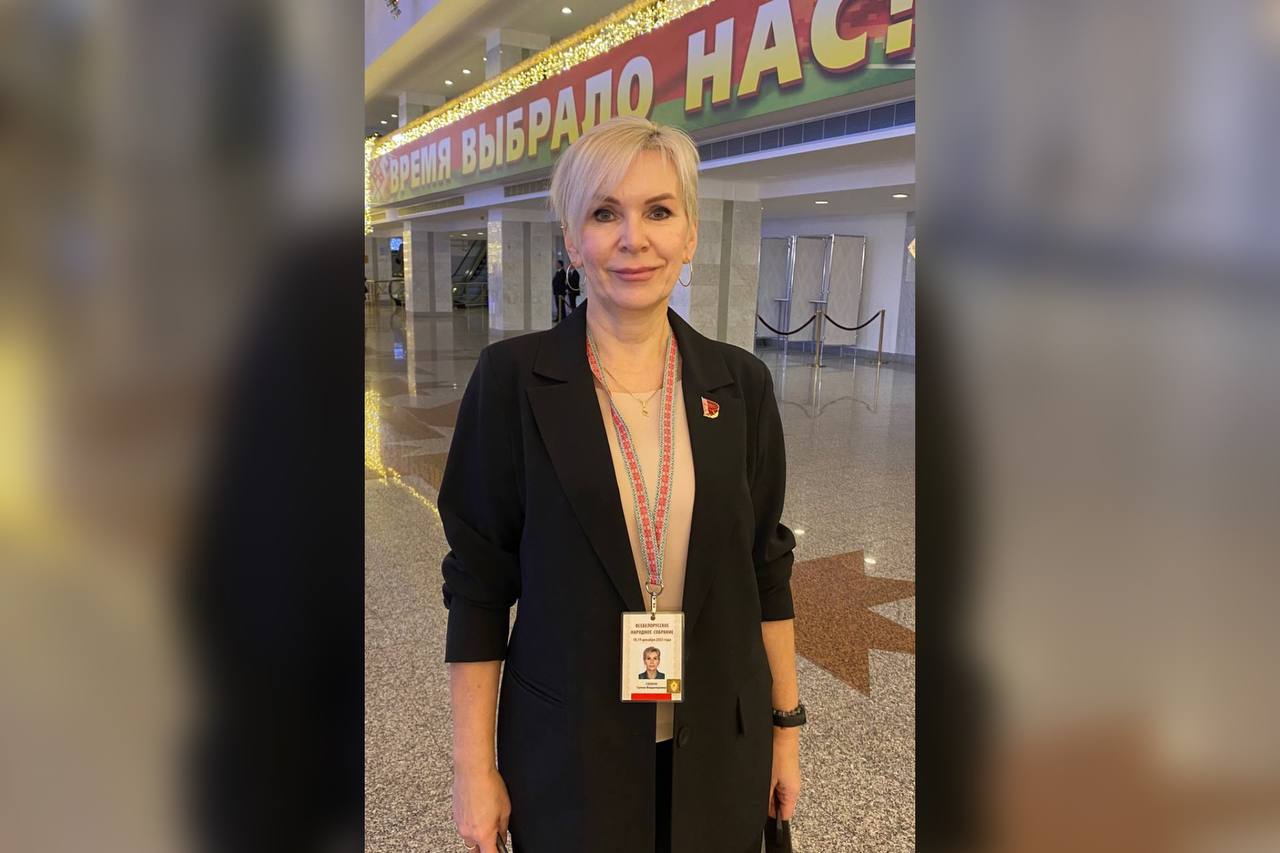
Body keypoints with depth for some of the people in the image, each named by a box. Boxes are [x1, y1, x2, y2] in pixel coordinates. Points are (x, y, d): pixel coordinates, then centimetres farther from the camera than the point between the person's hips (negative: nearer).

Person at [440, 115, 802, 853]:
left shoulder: (741, 383, -4)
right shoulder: (512, 377, -11)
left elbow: (766, 565, 3)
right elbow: (478, 580, -8)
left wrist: (787, 727, 6)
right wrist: (474, 765, -6)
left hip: (720, 747, 3)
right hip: (566, 751, -2)